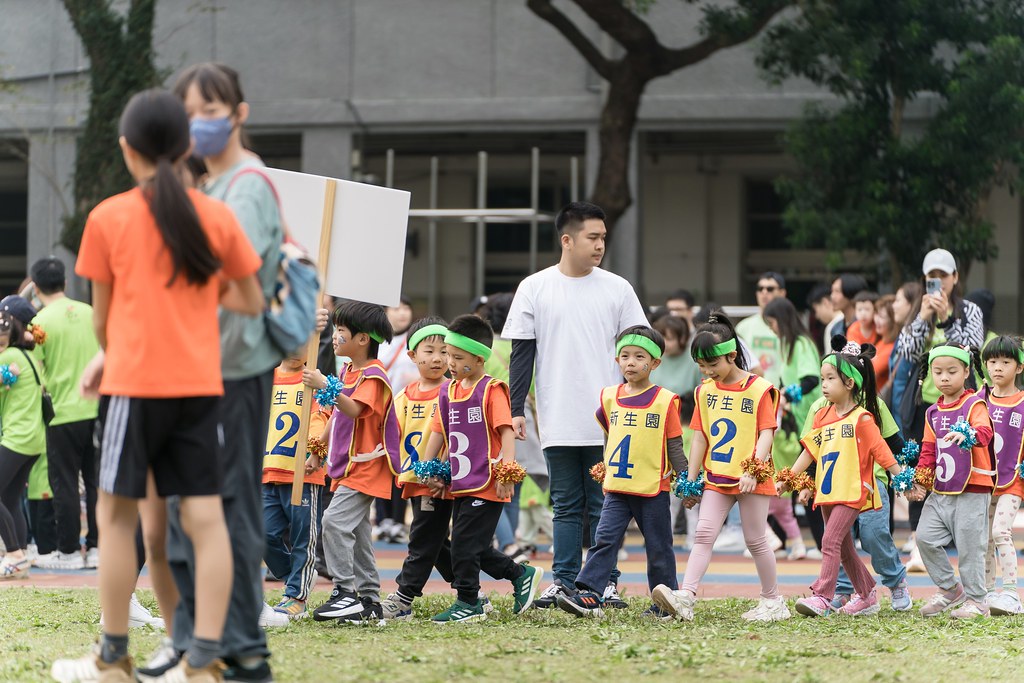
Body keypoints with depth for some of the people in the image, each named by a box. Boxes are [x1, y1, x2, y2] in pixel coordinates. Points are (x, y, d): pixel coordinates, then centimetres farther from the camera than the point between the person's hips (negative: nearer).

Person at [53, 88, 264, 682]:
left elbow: (103, 315, 7)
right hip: (201, 384, 2)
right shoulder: (218, 216, 5)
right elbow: (252, 302, 14)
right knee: (206, 517, -1)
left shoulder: (109, 218, -1)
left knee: (119, 515, 8)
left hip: (135, 383, -2)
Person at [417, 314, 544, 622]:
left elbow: (507, 432, -14)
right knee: (475, 547, 12)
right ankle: (522, 575, 29)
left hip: (486, 485, -8)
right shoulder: (448, 391, 11)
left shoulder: (491, 390, -10)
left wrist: (507, 472, -21)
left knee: (465, 542, -8)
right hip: (460, 485, 8)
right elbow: (438, 433, 17)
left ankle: (468, 603, 2)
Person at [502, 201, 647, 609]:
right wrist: (516, 410, -2)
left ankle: (605, 583, 8)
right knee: (566, 506, 6)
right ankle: (563, 580, 11)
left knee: (604, 505, 3)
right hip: (558, 422, 0)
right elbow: (521, 354, 4)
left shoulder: (617, 289, 4)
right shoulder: (535, 288, 2)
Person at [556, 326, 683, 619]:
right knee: (605, 540, -7)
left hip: (653, 489, -3)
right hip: (616, 487, 3)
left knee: (658, 548, 6)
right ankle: (588, 596, -12)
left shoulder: (665, 401, -5)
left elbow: (674, 446, -1)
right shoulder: (610, 398, 6)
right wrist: (603, 467, 22)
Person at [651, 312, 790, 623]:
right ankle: (685, 597, -19)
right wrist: (691, 480, 10)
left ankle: (772, 600, 17)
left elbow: (766, 434, -12)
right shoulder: (705, 391, 9)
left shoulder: (759, 390, -7)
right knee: (704, 533, -8)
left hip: (751, 479, -5)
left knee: (755, 540, 3)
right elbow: (700, 436, 13)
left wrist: (752, 471, -24)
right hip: (716, 479, 5)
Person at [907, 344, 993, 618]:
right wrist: (920, 480, 5)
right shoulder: (933, 413, 13)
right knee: (925, 537, -2)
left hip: (971, 492, -6)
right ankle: (949, 589, 15)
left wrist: (967, 435, -46)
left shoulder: (974, 404, -6)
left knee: (969, 547, -3)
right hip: (941, 491, 6)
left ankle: (975, 600, 10)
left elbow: (984, 432, -25)